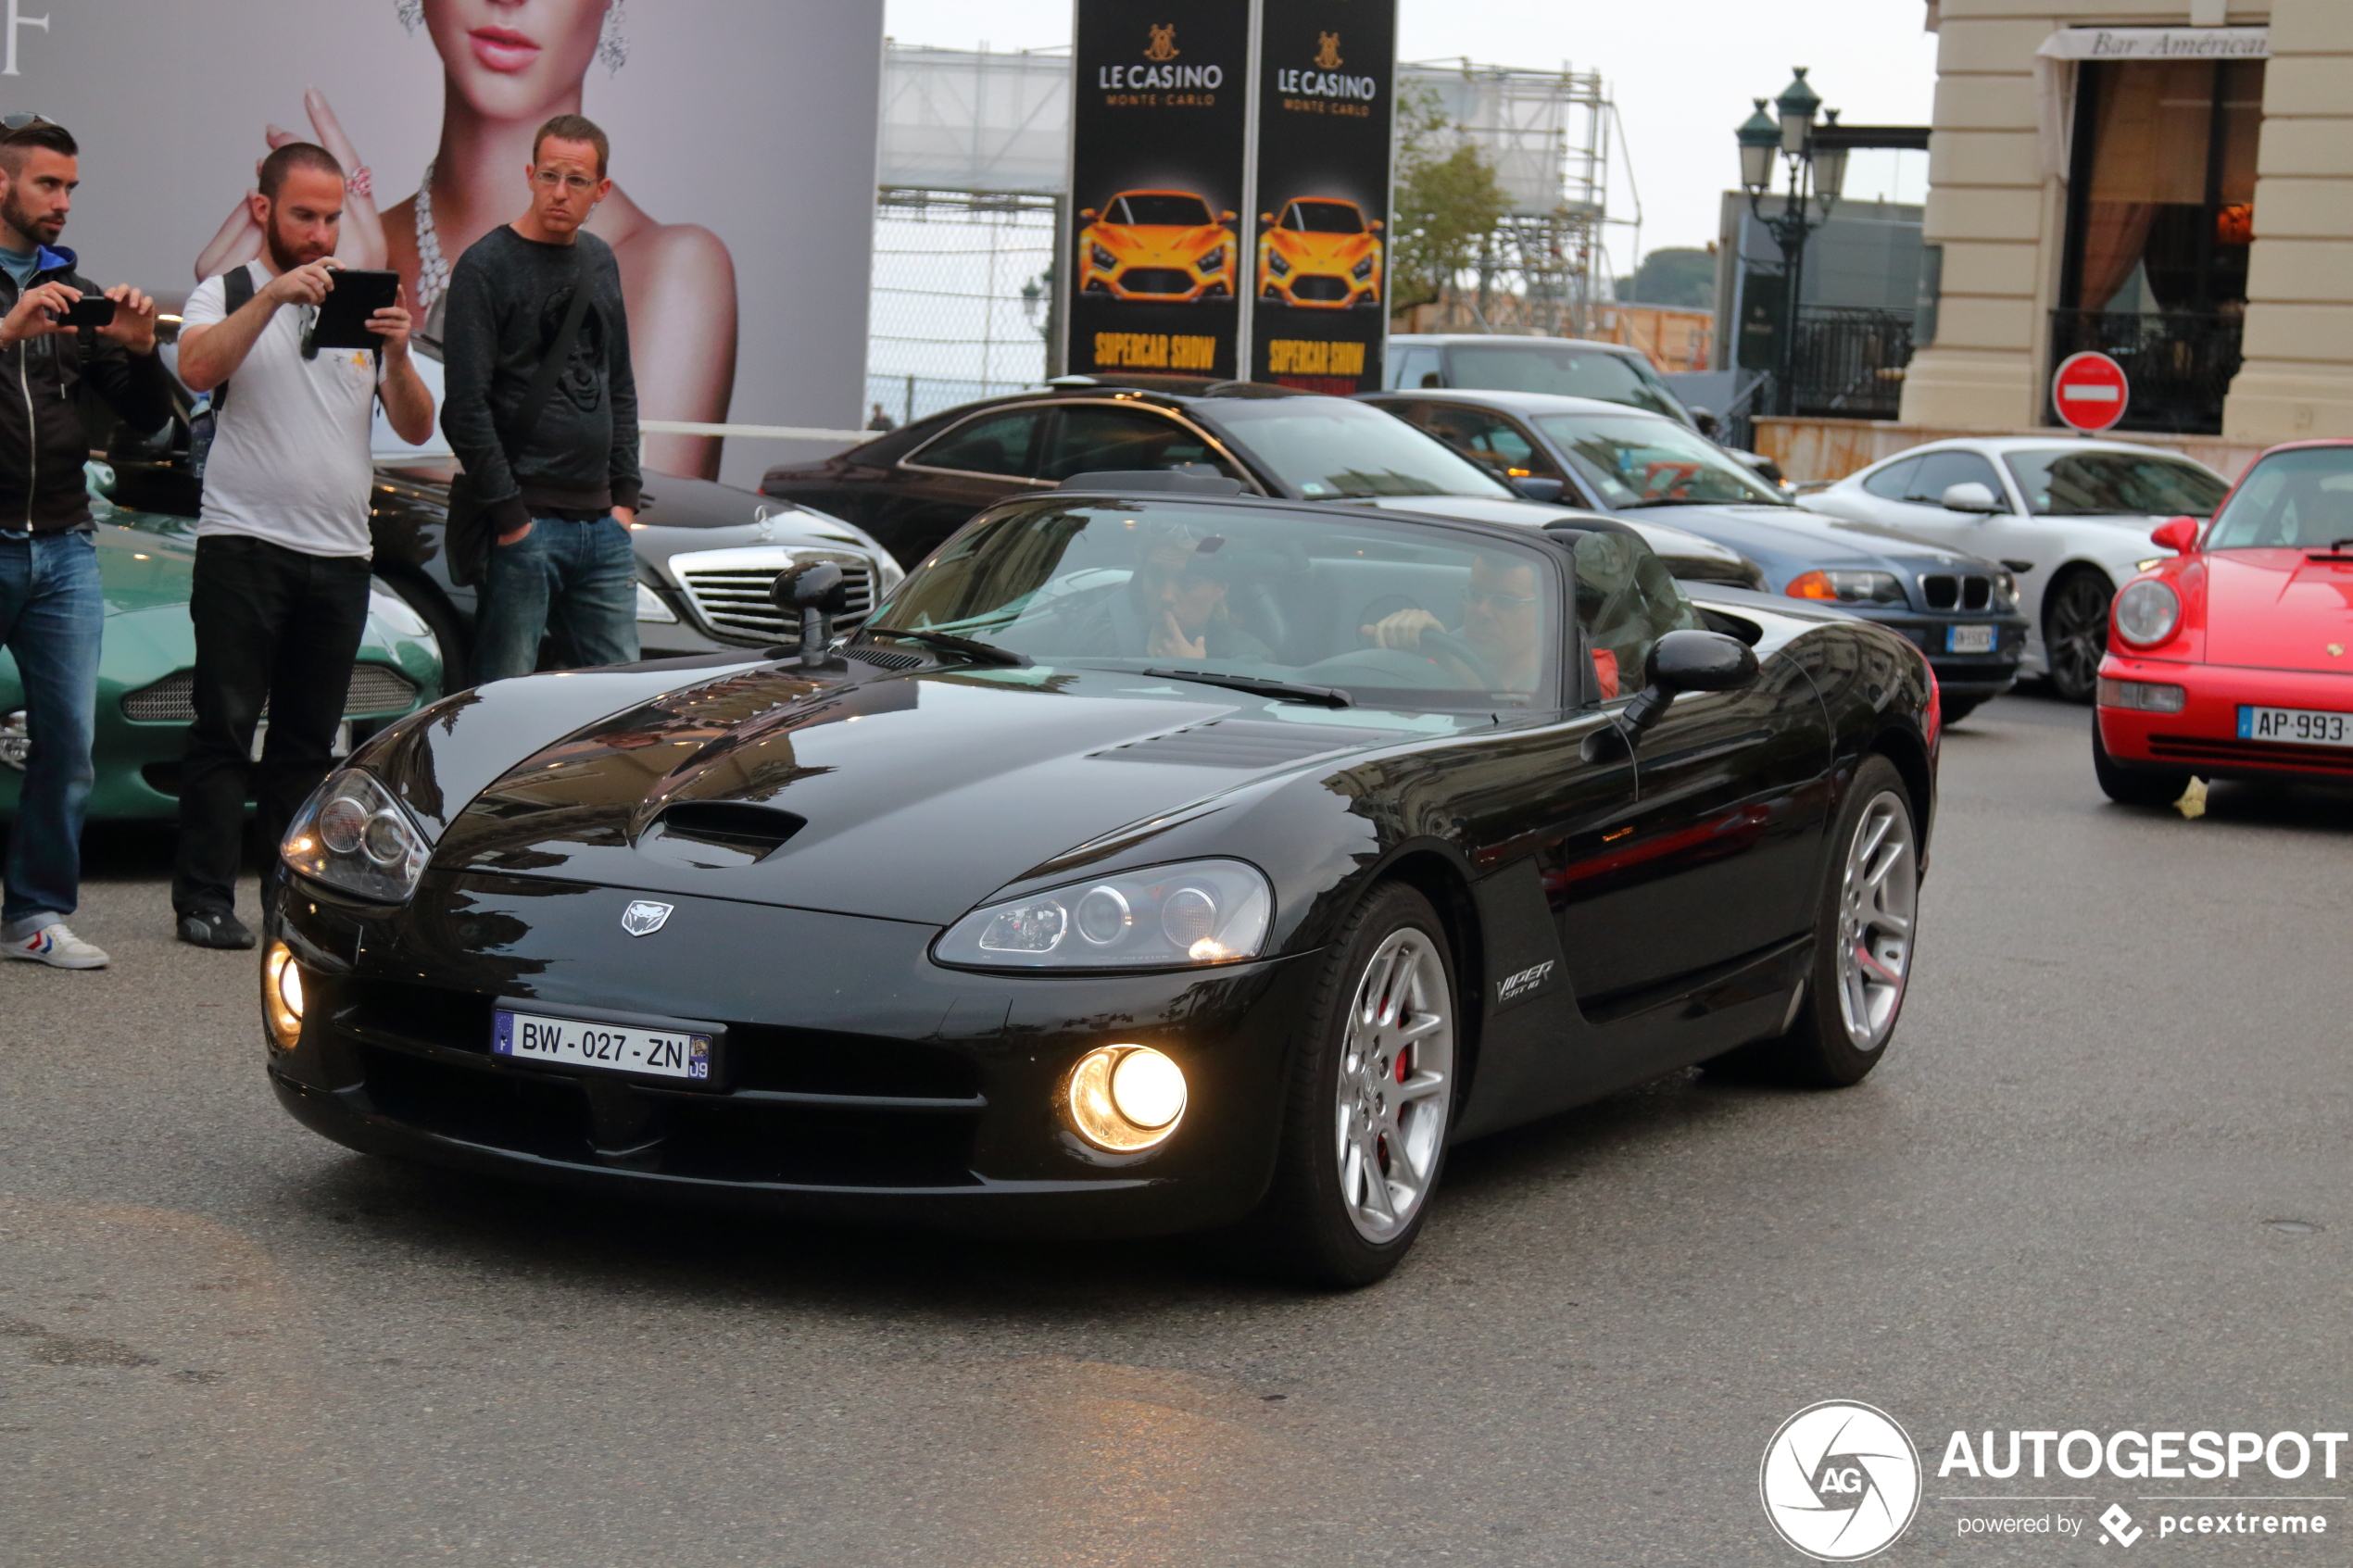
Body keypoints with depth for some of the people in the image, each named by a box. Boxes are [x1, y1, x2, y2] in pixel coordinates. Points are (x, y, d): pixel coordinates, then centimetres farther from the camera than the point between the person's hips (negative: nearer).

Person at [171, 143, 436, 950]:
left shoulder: (363, 302, 16)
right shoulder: (229, 293, 5)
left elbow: (417, 428, 8)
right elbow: (198, 369, -17)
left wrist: (397, 355, -11)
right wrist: (274, 295, -24)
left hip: (340, 554, 4)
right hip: (244, 543, -4)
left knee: (309, 739, 8)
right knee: (225, 726, -5)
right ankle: (204, 898, -3)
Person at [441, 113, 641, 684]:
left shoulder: (601, 261, 15)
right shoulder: (486, 266, -6)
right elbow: (465, 407, -11)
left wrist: (625, 494, 11)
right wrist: (509, 518, -14)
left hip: (603, 526, 7)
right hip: (526, 527, -7)